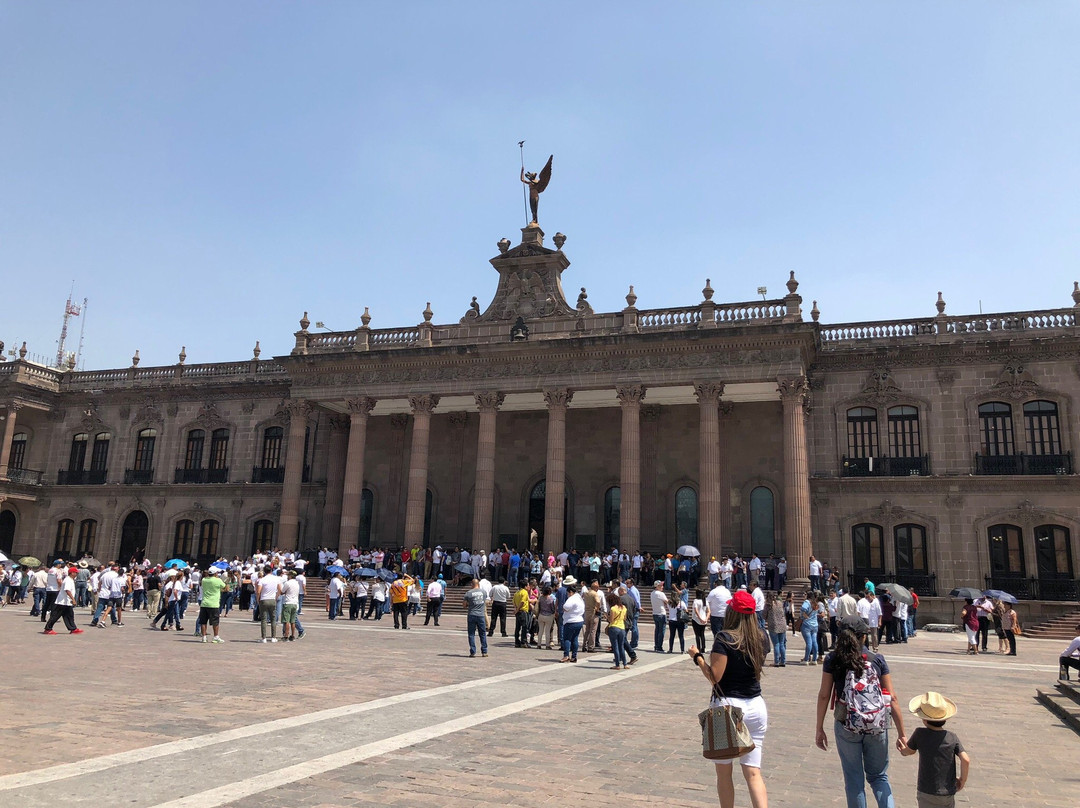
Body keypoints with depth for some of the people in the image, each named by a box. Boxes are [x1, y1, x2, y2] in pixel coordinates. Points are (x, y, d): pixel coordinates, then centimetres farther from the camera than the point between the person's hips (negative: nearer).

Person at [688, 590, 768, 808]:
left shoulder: (725, 639, -14)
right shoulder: (759, 639, 3)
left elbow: (714, 676, -17)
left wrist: (698, 657, -2)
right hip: (756, 706, 5)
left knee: (724, 771, 10)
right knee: (753, 771, 6)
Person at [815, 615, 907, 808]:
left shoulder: (832, 660, -5)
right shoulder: (878, 659, -3)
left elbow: (824, 695, -4)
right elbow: (892, 698, -3)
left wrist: (820, 729, 5)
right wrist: (901, 733, 4)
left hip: (846, 726, -1)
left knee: (854, 778, 14)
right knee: (878, 776, 18)